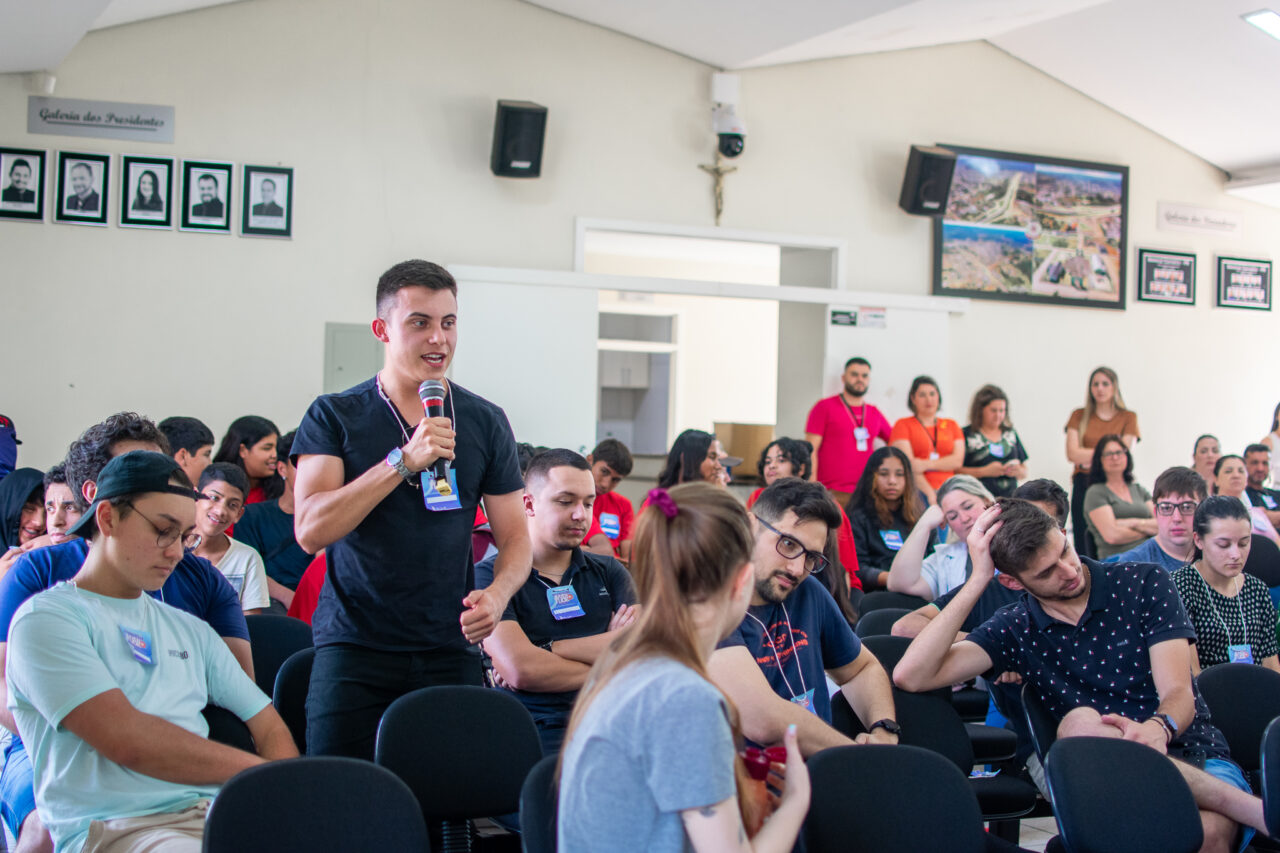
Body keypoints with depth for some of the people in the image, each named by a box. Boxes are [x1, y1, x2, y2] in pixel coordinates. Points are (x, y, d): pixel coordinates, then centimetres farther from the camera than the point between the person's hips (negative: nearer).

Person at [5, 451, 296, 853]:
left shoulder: (190, 630, 25)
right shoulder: (46, 619, 1)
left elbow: (269, 726, 18)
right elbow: (126, 740, -12)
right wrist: (260, 770, -4)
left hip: (214, 814, 5)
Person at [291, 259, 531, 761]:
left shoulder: (485, 422, 9)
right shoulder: (334, 416, 3)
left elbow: (515, 538, 11)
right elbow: (310, 531, -10)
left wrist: (497, 594, -11)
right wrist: (404, 461, -17)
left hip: (449, 650, 2)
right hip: (354, 649, -2)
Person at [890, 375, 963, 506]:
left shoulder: (952, 425, 20)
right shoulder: (903, 425, 9)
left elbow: (958, 459, 7)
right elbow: (908, 464, -3)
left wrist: (927, 464, -9)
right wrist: (930, 494, -13)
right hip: (918, 491, -3)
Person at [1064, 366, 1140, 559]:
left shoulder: (1128, 418, 9)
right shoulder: (1079, 416, 12)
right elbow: (1072, 454, 0)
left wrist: (1088, 457, -4)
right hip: (1084, 485, 1)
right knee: (1084, 545, -2)